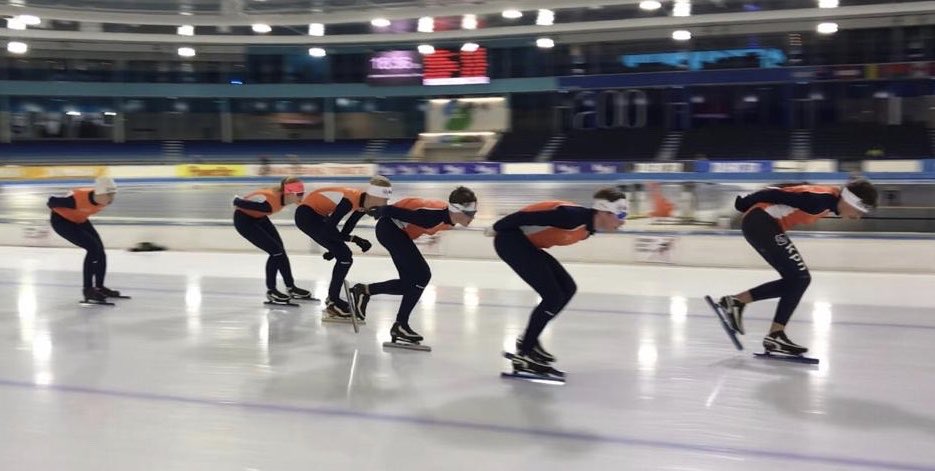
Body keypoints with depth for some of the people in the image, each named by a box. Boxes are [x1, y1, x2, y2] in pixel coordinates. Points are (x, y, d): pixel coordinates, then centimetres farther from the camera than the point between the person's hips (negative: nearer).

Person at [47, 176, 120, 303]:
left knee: (100, 250, 4)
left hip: (79, 220, 7)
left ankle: (99, 287, 22)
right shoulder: (78, 199, -40)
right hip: (61, 220, -7)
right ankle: (88, 289, -12)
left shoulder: (105, 200, -19)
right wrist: (58, 210, -1)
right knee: (93, 248, -20)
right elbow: (52, 201, -24)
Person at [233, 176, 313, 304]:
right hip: (244, 220, -8)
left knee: (280, 250, 9)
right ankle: (271, 291, 3)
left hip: (258, 217, 8)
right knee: (276, 251, -12)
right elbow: (237, 202, -31)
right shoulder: (270, 201, -38)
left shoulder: (282, 195, -14)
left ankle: (291, 288, 22)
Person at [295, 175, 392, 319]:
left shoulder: (364, 203, -3)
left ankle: (332, 297, 25)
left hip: (317, 214, 9)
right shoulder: (350, 201, -30)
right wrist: (356, 240, -25)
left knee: (344, 255, 12)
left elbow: (348, 226, 10)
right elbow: (329, 229, -27)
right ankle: (333, 303, -2)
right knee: (344, 256, -11)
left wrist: (335, 248, 14)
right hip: (306, 214, -9)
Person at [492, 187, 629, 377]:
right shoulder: (574, 216, -25)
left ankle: (528, 340, 17)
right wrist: (498, 228, -12)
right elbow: (529, 216, -23)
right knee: (553, 296, -12)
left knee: (567, 289, 8)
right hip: (510, 239, -10)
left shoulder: (587, 228, 4)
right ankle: (523, 355, -2)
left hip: (526, 244, 10)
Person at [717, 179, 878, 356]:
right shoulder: (821, 199, -18)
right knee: (800, 277, -10)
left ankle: (736, 301, 12)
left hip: (759, 225, 10)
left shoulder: (829, 198, 12)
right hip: (760, 222, -10)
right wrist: (746, 204, -3)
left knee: (794, 280, 11)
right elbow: (779, 194, -15)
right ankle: (775, 335, -9)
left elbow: (787, 192, 18)